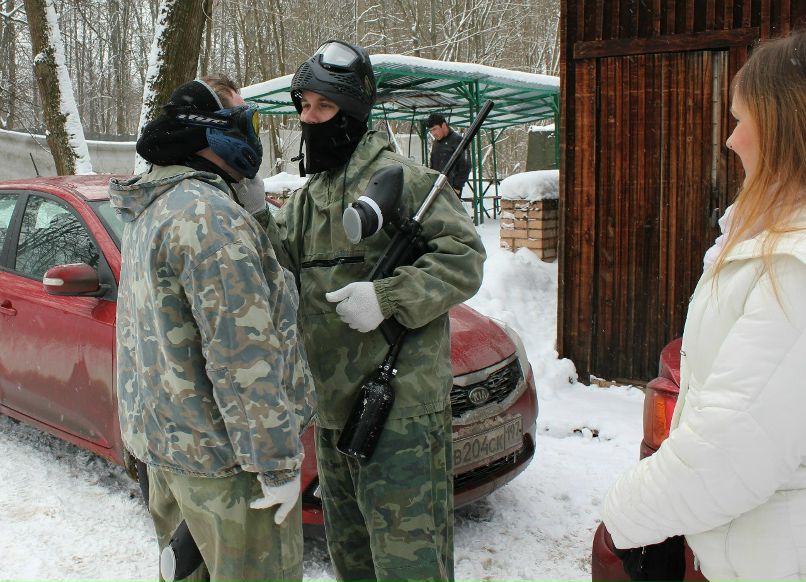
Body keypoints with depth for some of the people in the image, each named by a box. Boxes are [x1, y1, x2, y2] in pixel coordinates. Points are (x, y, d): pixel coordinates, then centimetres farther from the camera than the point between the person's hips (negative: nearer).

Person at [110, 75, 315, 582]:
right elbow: (242, 355, -26)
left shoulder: (148, 211, 11)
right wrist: (278, 462, -22)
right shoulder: (211, 214, -23)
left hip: (162, 432, 10)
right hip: (219, 452, -10)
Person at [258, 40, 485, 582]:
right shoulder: (305, 198, 16)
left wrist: (386, 297, -26)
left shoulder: (403, 179, -10)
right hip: (333, 407, 8)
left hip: (403, 411, -8)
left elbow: (462, 257, -15)